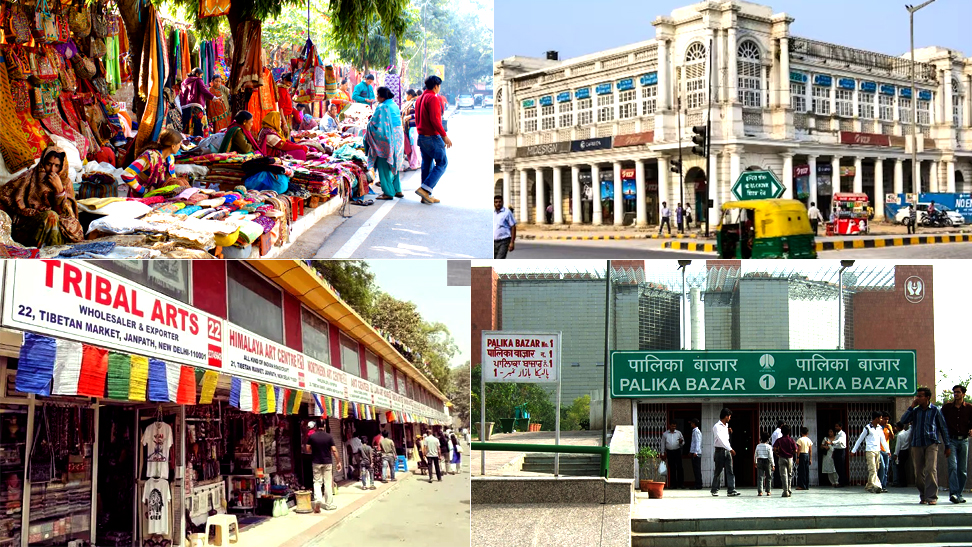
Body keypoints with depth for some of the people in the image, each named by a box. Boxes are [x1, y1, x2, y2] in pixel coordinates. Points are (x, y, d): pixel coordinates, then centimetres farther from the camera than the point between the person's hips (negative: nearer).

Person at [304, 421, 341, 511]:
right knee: (328, 483, 6)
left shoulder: (311, 436, -5)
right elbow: (334, 450, -8)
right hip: (327, 462, -1)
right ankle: (328, 504, 8)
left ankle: (317, 498, -13)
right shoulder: (329, 436, -7)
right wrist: (338, 462, 1)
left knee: (317, 481, 10)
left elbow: (308, 449, 0)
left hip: (316, 462, 1)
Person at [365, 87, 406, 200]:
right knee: (394, 164, 18)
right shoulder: (395, 106, 10)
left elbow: (373, 124, -14)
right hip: (398, 138, 8)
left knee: (384, 166, -2)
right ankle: (397, 190, 21)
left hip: (386, 139, -8)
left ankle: (388, 192, -3)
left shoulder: (381, 108, -15)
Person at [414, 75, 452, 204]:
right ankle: (425, 189, -13)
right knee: (442, 163, -2)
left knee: (426, 165, 11)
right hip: (432, 136, -9)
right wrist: (444, 136, -19)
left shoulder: (419, 98, 16)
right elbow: (434, 119, -21)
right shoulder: (432, 98, -13)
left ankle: (426, 196, 11)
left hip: (421, 136, 9)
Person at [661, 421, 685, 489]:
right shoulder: (665, 434, 10)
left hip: (677, 451, -1)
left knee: (679, 467, -6)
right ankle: (673, 484, 7)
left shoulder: (679, 433, 10)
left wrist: (681, 442, -10)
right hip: (669, 452, 1)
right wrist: (663, 454, 8)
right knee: (672, 468, 2)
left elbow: (683, 442, 14)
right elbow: (663, 444, 13)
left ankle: (681, 483, -4)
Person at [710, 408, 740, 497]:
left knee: (730, 471, -3)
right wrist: (730, 449, -23)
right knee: (718, 471, 1)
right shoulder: (717, 427, -9)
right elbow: (721, 440, -19)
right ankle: (714, 490, 13)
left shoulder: (726, 426, 16)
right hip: (720, 450, -7)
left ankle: (731, 490, -8)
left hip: (727, 450, 7)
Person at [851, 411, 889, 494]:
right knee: (872, 469, -15)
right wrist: (853, 450, 3)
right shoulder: (867, 428, -5)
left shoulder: (880, 428, 13)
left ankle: (869, 486, 14)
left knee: (875, 470, 7)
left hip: (878, 451, 6)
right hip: (870, 451, -6)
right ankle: (875, 485, -23)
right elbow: (860, 439, 0)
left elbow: (883, 440, 16)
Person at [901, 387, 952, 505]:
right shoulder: (915, 411, 13)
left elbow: (943, 428, 9)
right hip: (917, 444, 3)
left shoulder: (935, 410, 5)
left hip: (931, 443, -3)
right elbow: (903, 421, 0)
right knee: (919, 472, 3)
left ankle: (932, 497, -15)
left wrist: (947, 446, 7)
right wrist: (912, 406, -1)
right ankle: (923, 496, 14)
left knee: (931, 470, -16)